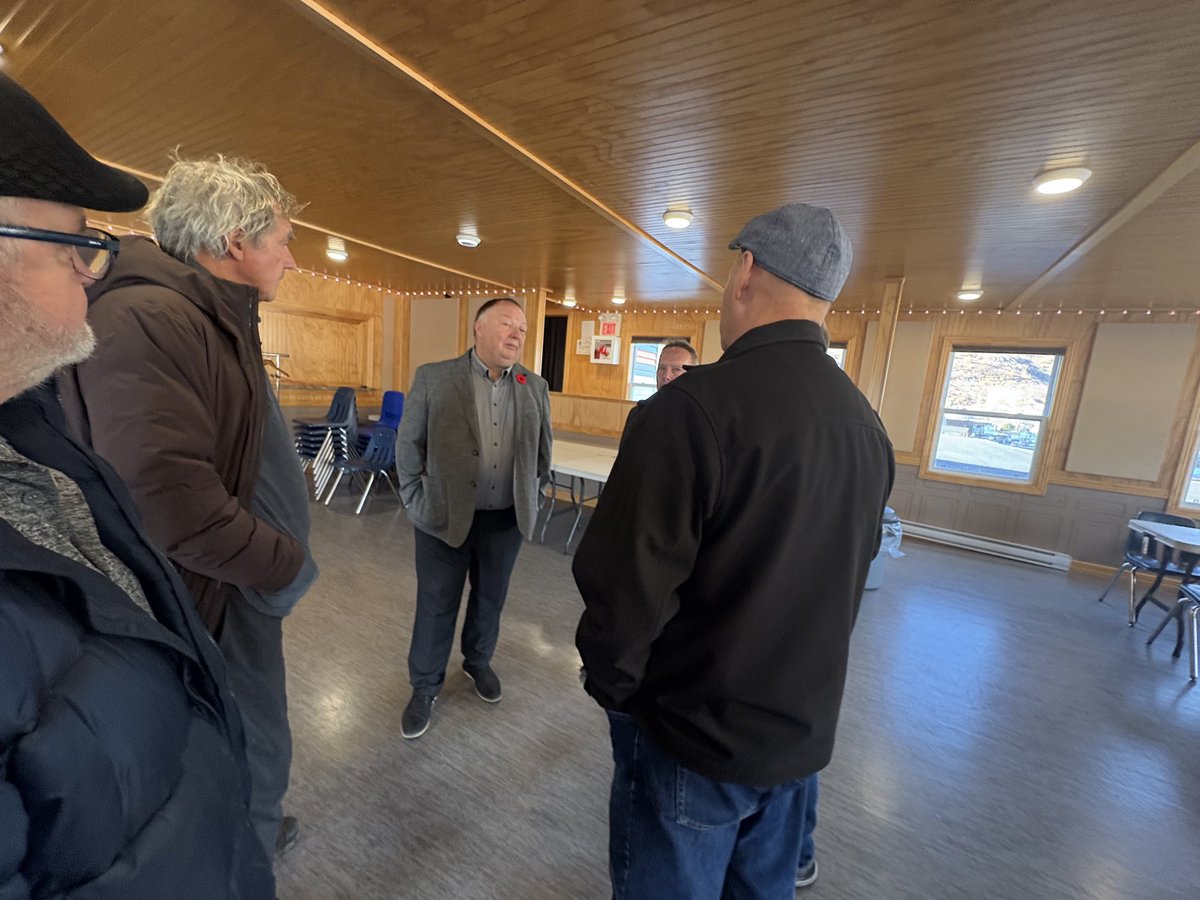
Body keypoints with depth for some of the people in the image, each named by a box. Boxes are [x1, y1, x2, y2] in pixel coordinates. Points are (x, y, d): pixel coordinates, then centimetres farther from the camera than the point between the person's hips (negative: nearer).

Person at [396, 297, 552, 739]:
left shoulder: (535, 387, 0)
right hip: (445, 517, -2)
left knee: (490, 599, 20)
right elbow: (408, 444, -1)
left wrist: (529, 499, 11)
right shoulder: (433, 378, -8)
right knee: (436, 605, 13)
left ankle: (478, 662, 47)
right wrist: (416, 502, 0)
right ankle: (424, 687, 36)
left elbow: (542, 450, 10)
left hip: (506, 520, 3)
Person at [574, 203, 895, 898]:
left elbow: (626, 582, -25)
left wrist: (611, 684, -5)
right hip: (804, 727, 7)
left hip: (693, 730, -6)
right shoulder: (869, 425, 0)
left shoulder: (698, 403, -25)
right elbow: (848, 576, 8)